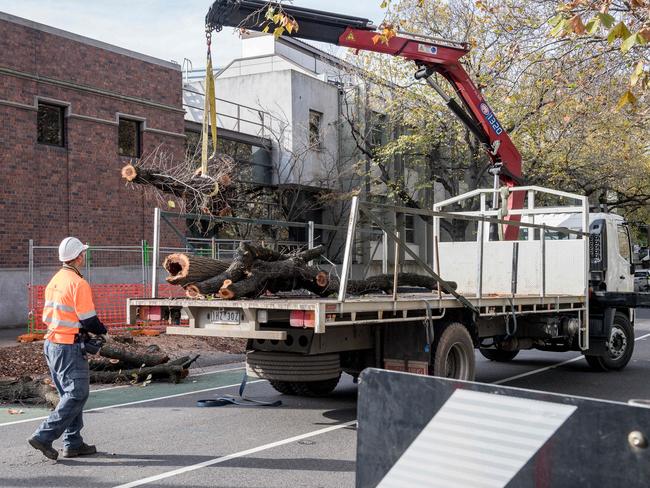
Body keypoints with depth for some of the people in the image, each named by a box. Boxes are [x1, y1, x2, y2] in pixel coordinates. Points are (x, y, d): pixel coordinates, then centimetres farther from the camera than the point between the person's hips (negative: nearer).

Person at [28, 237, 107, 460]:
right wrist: (102, 331, 4)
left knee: (69, 394, 15)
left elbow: (47, 317, 15)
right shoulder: (78, 283, -16)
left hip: (51, 344, 9)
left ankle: (73, 443, 19)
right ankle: (44, 437, -7)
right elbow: (88, 319, -17)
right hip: (69, 348, -9)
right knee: (77, 395, -3)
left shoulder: (54, 281, 11)